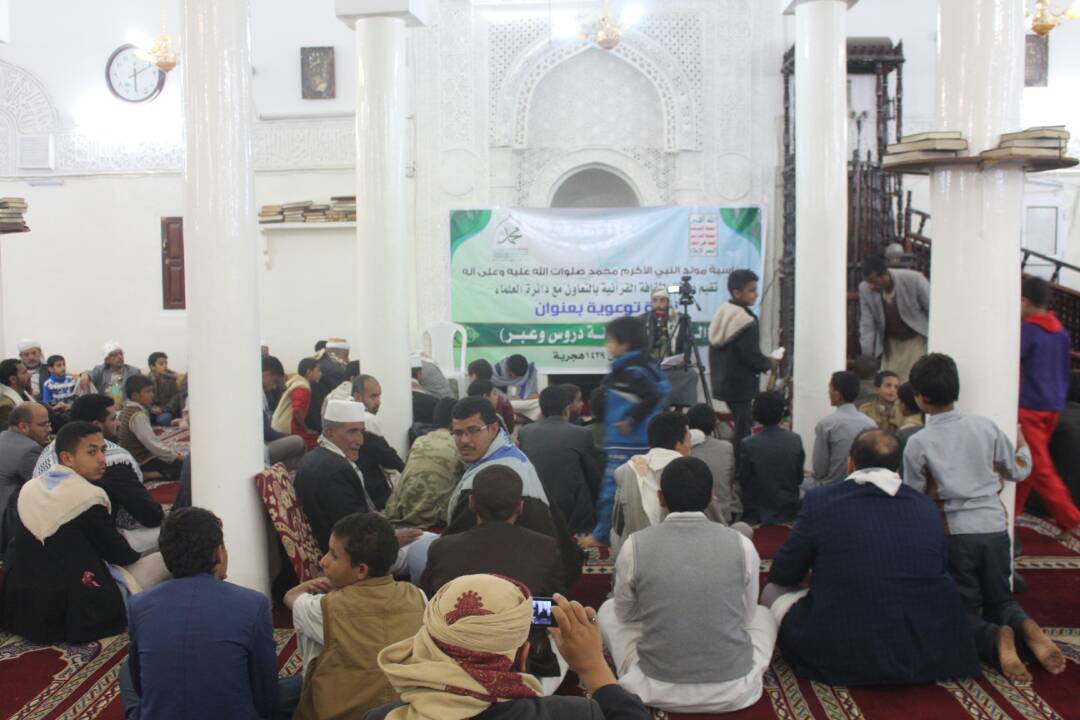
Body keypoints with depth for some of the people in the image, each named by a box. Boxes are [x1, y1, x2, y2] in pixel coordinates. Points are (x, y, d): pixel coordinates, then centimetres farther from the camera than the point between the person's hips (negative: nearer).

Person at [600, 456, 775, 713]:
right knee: (762, 614, 30)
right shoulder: (742, 545, -6)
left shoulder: (635, 546, -8)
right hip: (734, 690, 1)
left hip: (658, 689, -1)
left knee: (608, 610, 25)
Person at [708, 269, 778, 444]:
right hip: (741, 386, -9)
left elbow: (715, 352, 13)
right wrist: (770, 363, 0)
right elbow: (752, 357, -19)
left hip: (723, 383, 9)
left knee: (741, 428, 18)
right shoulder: (745, 322, -20)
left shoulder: (720, 314, 7)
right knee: (743, 431, -2)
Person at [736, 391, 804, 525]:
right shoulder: (796, 440, -11)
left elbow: (742, 480, -8)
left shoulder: (748, 445, -20)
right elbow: (799, 478, 0)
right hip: (788, 513, 3)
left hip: (757, 515, -3)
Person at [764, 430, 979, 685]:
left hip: (845, 659, -4)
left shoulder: (819, 500, -6)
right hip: (928, 654, 4)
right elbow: (940, 572, 17)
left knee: (772, 591, 17)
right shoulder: (927, 505, 3)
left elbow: (782, 575, 3)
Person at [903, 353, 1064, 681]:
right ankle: (1026, 628, -14)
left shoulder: (918, 444, -7)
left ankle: (995, 638, -23)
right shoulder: (986, 427, 2)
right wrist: (1024, 444, 36)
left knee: (964, 611, 10)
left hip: (954, 533, -3)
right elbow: (1018, 470, 15)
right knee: (1001, 601, 20)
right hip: (995, 527, 3)